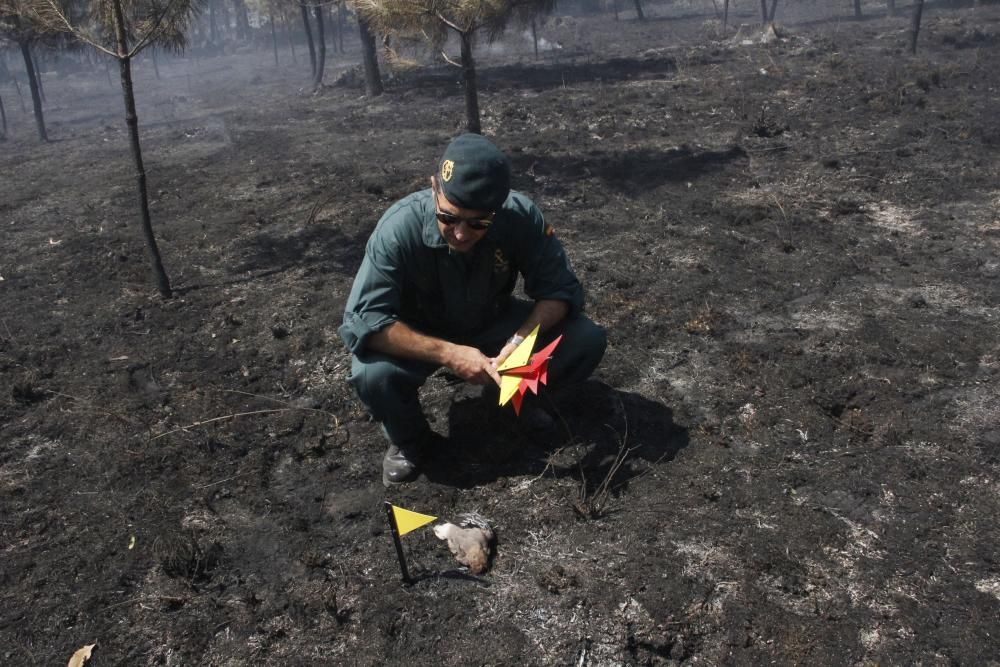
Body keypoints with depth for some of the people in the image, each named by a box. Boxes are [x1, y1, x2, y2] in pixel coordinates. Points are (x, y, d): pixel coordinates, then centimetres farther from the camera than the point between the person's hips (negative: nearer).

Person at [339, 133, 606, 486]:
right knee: (371, 373, -33)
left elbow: (559, 289, -17)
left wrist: (523, 338, -36)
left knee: (588, 340, -18)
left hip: (493, 323, 2)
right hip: (421, 336, -2)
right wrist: (448, 354, -41)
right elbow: (362, 320, -34)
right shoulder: (399, 227, -32)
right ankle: (408, 439, 1)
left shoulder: (522, 216, -26)